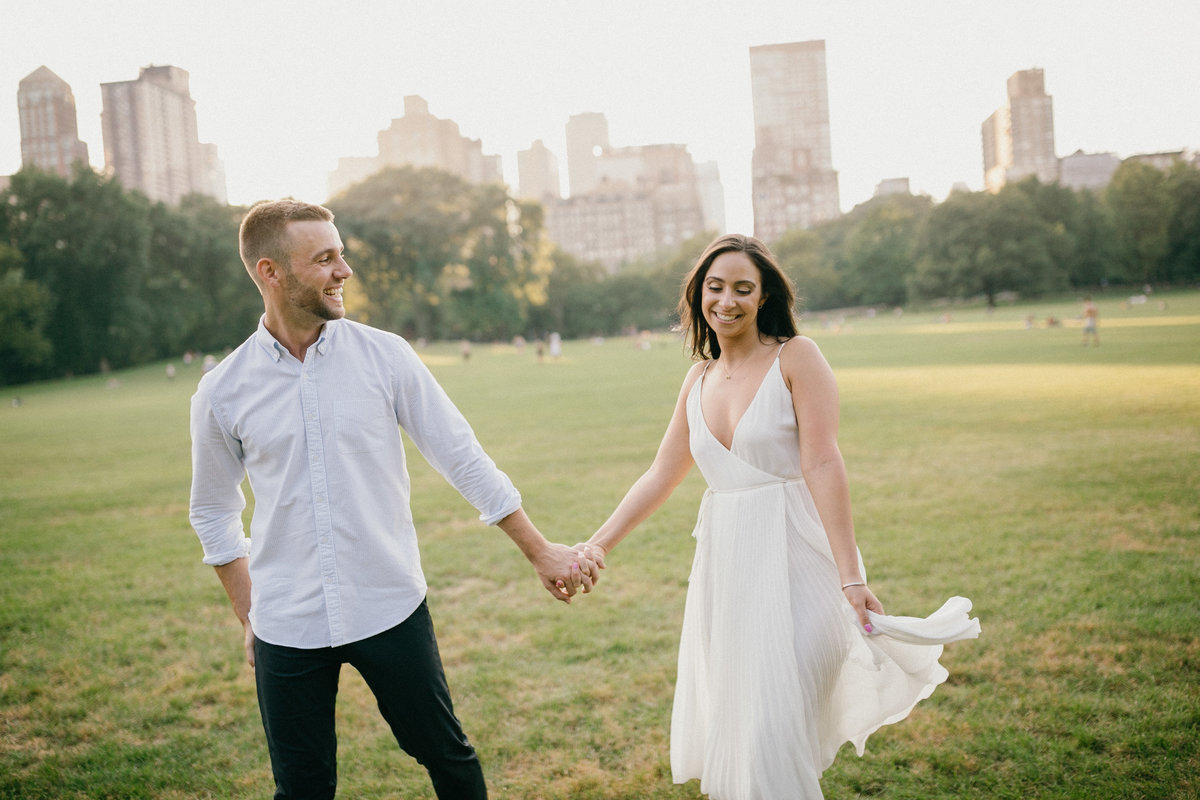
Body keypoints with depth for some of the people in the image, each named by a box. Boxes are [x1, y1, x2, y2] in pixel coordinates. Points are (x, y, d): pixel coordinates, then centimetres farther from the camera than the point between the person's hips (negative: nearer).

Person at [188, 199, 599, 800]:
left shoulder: (385, 356, -5)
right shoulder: (221, 394, -3)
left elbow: (462, 458, 0)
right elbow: (214, 515, 11)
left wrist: (539, 551, 1)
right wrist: (249, 619, 11)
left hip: (391, 610, 0)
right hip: (287, 631, 0)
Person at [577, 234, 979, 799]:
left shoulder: (796, 358, -6)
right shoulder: (701, 378, 12)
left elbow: (823, 466, -15)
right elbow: (660, 477, 14)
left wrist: (850, 576, -22)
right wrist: (595, 546, 8)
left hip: (792, 562, -6)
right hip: (724, 563, 6)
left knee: (772, 732, -9)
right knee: (724, 725, 12)